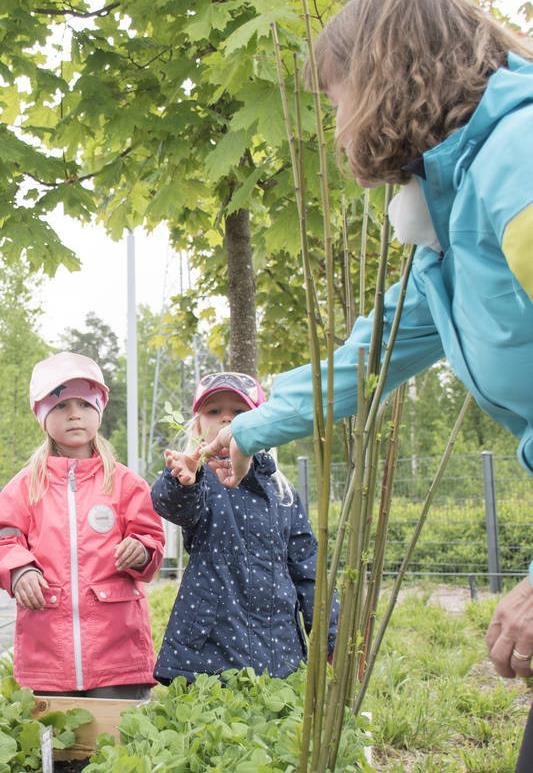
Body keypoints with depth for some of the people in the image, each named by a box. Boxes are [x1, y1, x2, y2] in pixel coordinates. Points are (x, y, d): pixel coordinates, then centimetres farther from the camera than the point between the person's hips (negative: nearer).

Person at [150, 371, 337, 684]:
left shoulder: (283, 493, 12)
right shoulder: (201, 481, 0)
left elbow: (306, 570, 14)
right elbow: (168, 503, -24)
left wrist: (333, 640, 11)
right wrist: (181, 482, -47)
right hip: (208, 647, -3)